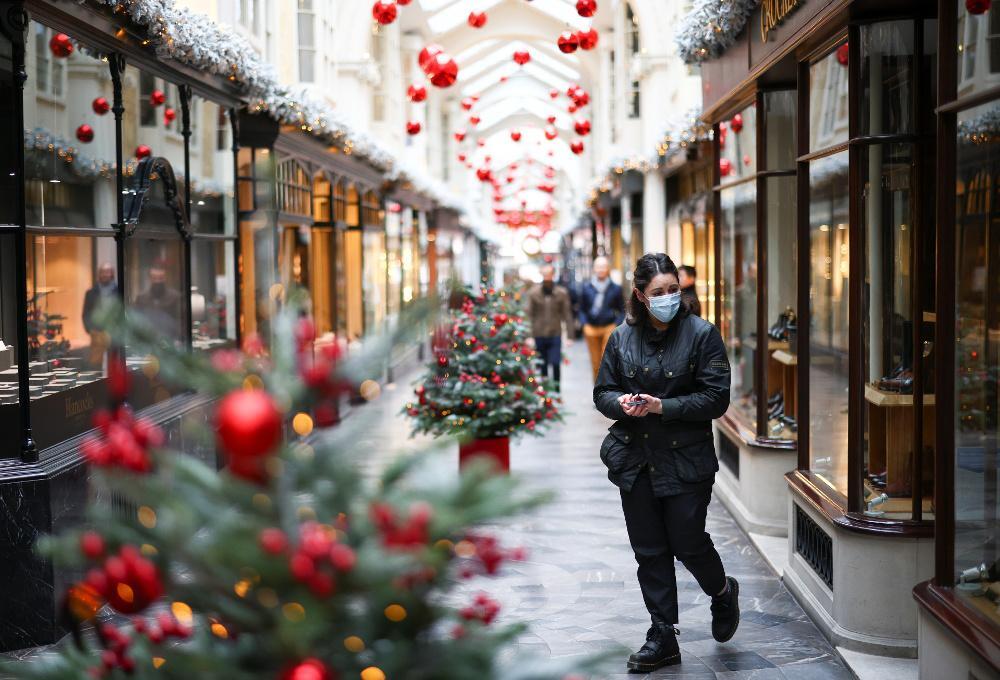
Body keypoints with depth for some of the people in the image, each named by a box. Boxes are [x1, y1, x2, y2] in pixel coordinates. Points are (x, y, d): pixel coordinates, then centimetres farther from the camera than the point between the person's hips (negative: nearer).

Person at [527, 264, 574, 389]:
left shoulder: (561, 293, 1)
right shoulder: (533, 292, 1)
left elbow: (567, 315, 1)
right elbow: (529, 315, 0)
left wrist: (569, 336, -3)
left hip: (555, 335, -1)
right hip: (539, 335, 1)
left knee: (555, 364, -8)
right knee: (542, 366, 8)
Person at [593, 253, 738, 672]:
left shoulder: (702, 334, -7)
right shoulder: (622, 338, 4)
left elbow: (716, 397, -10)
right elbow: (602, 392, 10)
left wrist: (663, 407, -19)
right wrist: (622, 403, -13)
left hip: (686, 460, -3)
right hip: (636, 460, 4)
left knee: (687, 542, 1)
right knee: (649, 550, 7)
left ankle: (723, 593, 35)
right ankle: (663, 638, 18)